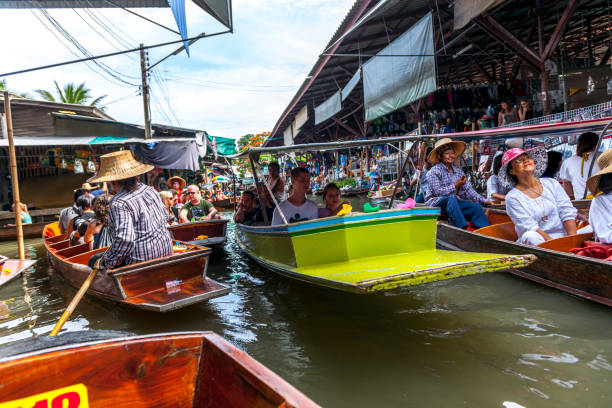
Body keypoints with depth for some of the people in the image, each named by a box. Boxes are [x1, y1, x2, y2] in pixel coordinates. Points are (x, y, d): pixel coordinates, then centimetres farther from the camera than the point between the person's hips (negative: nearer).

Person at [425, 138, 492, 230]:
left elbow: (468, 189, 11)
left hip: (455, 201, 6)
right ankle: (464, 228, -48)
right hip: (436, 202, -6)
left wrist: (483, 200, 1)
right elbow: (437, 192, -14)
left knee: (477, 207, -16)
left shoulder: (458, 171, 15)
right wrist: (455, 186, -14)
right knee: (452, 198, -37)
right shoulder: (435, 171, -4)